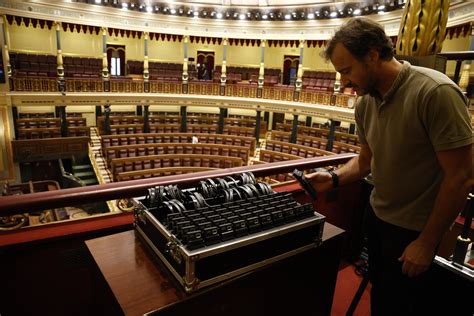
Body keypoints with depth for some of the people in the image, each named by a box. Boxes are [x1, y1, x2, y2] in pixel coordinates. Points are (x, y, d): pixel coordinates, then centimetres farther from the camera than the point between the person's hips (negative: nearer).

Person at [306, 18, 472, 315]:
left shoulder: (436, 93, -25)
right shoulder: (365, 102, -3)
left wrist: (427, 242, -16)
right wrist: (334, 178, -11)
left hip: (414, 230, -6)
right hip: (376, 217, 6)